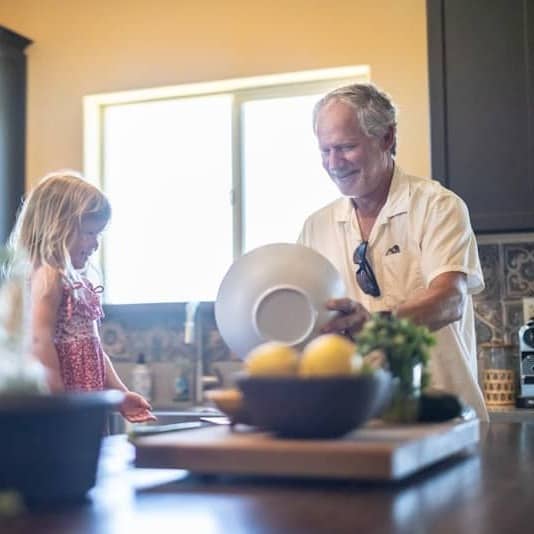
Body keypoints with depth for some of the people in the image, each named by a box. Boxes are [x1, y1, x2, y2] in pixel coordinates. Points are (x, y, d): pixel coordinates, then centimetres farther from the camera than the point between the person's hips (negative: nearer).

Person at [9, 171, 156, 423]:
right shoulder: (48, 276, -10)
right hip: (63, 404, -9)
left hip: (86, 401, 9)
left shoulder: (77, 280, 18)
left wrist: (120, 393, 17)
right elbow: (40, 339, -21)